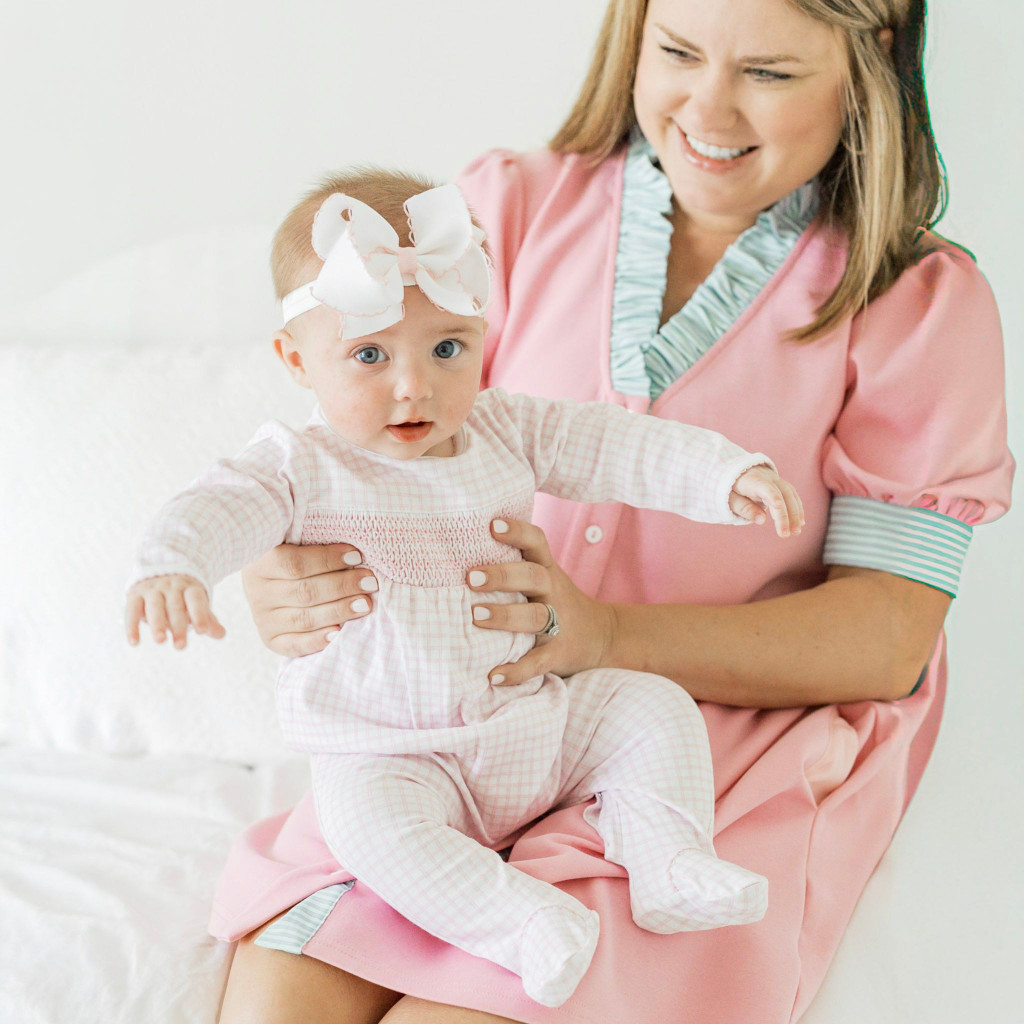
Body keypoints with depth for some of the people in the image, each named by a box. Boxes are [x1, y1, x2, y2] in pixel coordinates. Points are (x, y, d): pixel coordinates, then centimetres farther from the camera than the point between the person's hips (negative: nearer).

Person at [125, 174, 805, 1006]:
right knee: (369, 822, -33)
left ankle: (670, 863, -10)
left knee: (654, 706, -8)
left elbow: (627, 448, 2)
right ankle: (525, 922, -33)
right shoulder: (305, 469, -11)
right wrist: (172, 564, -51)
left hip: (535, 723, 5)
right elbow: (220, 508, -28)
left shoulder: (509, 432, 2)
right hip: (391, 756, -4)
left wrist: (734, 475, -11)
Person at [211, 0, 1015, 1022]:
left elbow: (888, 642, -8)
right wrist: (298, 580, -17)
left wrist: (607, 633, -23)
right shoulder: (513, 208, 6)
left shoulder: (923, 304, -1)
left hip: (724, 759, -2)